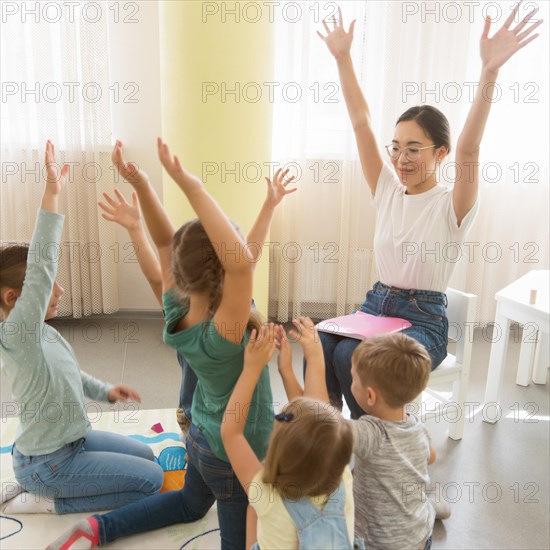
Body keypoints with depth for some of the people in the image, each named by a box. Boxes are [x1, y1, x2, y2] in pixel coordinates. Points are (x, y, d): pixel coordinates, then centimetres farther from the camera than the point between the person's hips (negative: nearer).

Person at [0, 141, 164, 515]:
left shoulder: (41, 330, -2)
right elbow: (39, 270, -43)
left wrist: (104, 391, 2)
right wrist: (52, 195, -47)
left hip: (73, 439, 9)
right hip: (46, 462, -9)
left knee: (147, 456, 21)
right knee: (152, 479, -5)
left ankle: (45, 489, 20)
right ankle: (48, 500, 3)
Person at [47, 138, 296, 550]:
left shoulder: (176, 311, -16)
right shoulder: (220, 335, -37)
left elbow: (166, 243, -10)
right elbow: (244, 261, -54)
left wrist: (142, 184, -21)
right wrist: (192, 186, -52)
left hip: (203, 438, 8)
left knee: (191, 503, 36)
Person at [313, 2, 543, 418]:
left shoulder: (452, 207, -9)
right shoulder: (387, 190, 4)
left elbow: (469, 151, -29)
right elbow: (361, 122, 0)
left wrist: (490, 71, -41)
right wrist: (343, 57, -5)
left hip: (425, 319, -4)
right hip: (377, 304, 5)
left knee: (351, 357, -29)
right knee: (320, 343, -24)